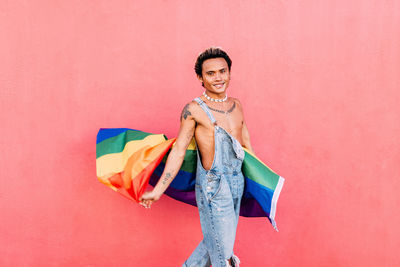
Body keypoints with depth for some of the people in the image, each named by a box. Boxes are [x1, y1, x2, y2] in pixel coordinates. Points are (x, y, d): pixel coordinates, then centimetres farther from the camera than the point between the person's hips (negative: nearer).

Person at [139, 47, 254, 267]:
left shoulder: (236, 105, 8)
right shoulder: (194, 109, -10)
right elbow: (179, 150, -9)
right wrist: (158, 190, -10)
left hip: (237, 182, 7)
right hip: (213, 184, -6)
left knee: (215, 239, 19)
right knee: (222, 247, 0)